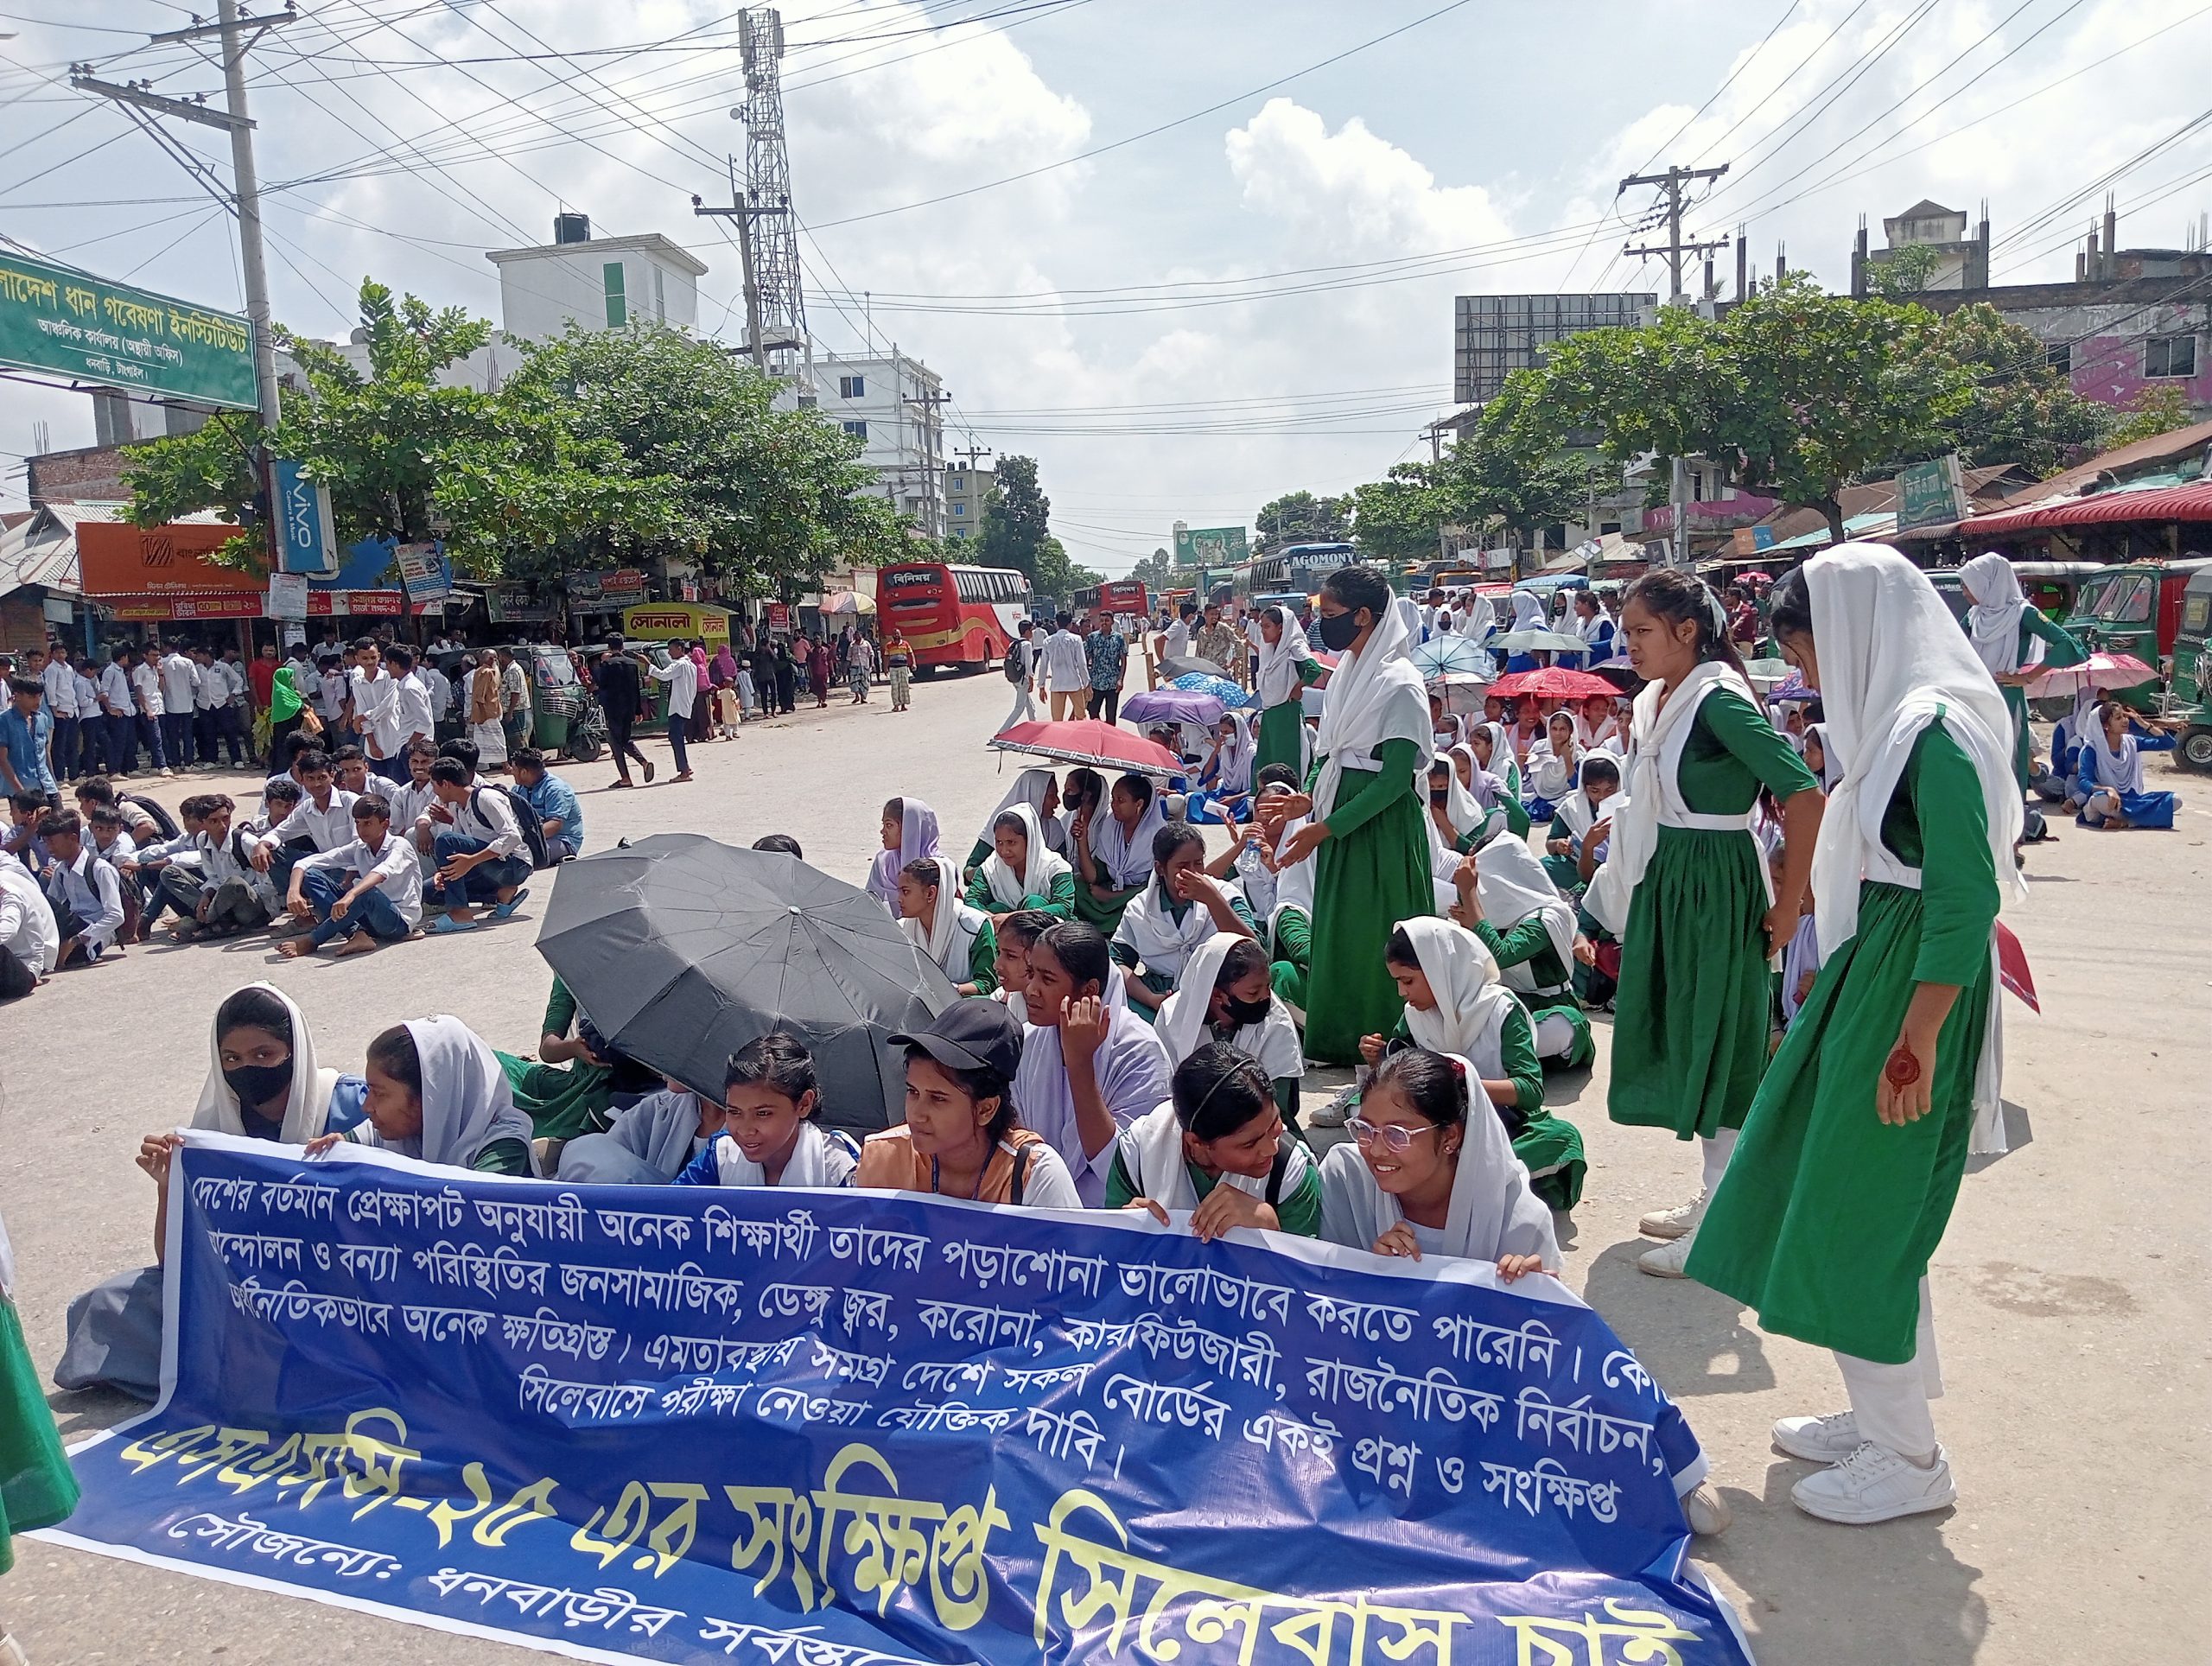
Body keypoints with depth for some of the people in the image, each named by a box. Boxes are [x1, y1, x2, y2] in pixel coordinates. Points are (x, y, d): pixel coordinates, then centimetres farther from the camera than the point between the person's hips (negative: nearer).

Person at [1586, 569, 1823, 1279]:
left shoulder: (1720, 700, -18)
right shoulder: (1655, 701, 9)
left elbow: (1804, 795, -23)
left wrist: (1787, 905, -17)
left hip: (1715, 886, -9)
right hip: (1663, 881, 9)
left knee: (1716, 1039, -1)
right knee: (1674, 1030, 15)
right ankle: (1713, 1196, 30)